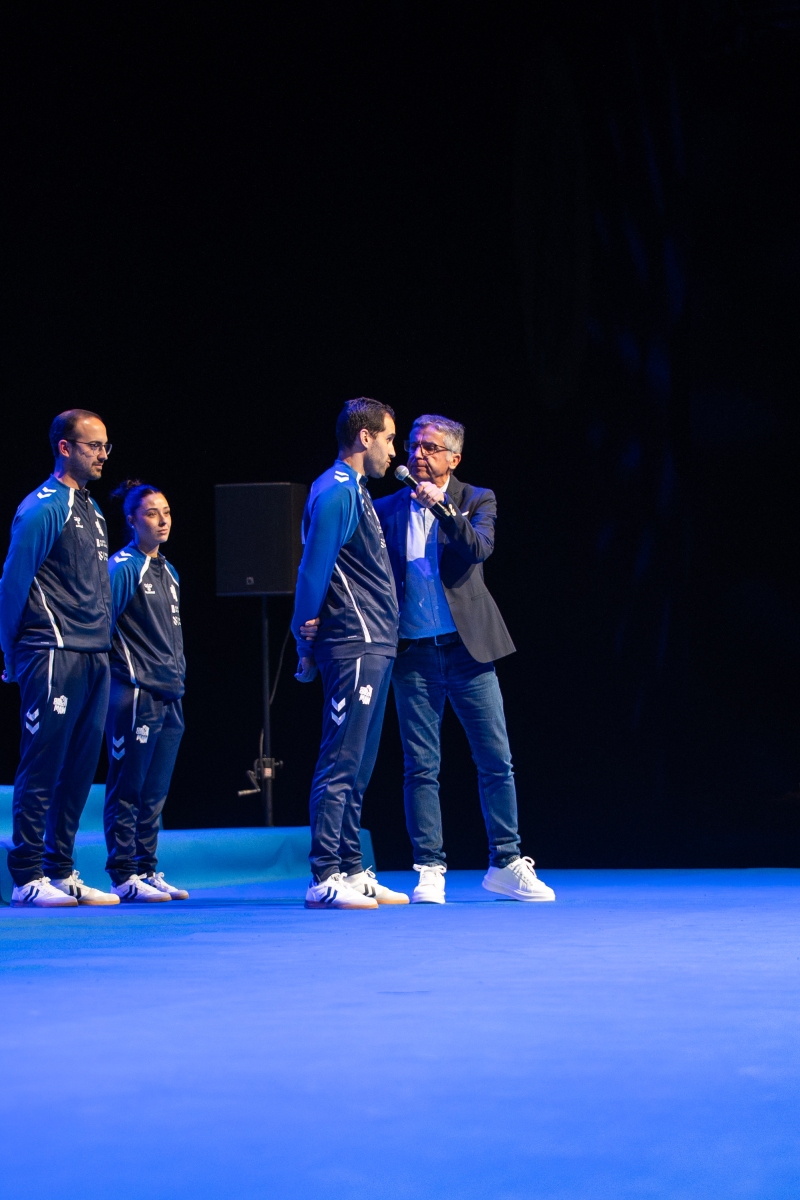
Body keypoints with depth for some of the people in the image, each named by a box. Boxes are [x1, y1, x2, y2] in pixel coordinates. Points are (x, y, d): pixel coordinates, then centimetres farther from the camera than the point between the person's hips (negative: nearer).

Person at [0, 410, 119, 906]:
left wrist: (103, 645, 17)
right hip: (55, 655, -8)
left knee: (80, 767, 9)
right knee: (42, 766, -5)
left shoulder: (93, 511, 18)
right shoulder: (42, 508, -8)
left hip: (96, 656, 8)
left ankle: (62, 870, 15)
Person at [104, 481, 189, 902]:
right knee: (127, 789, -5)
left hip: (169, 695, 8)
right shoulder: (123, 567, -7)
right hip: (136, 693, -8)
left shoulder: (168, 572, 18)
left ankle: (148, 870, 14)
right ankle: (124, 877, -2)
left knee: (155, 792, 10)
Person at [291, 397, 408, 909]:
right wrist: (307, 639, -10)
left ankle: (354, 873, 15)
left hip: (373, 650, 10)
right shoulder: (336, 492, -11)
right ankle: (324, 880, -12)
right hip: (353, 649, -10)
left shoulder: (357, 493, 21)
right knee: (341, 765, -11)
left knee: (358, 769, 11)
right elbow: (314, 569, -14)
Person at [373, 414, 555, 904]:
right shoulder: (388, 510, 9)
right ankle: (430, 870, 6)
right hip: (414, 652, 1)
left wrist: (443, 507, -22)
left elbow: (480, 548, -13)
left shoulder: (476, 501, 5)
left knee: (497, 760, 0)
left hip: (467, 648, -1)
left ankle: (506, 864, 10)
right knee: (421, 767, 1)